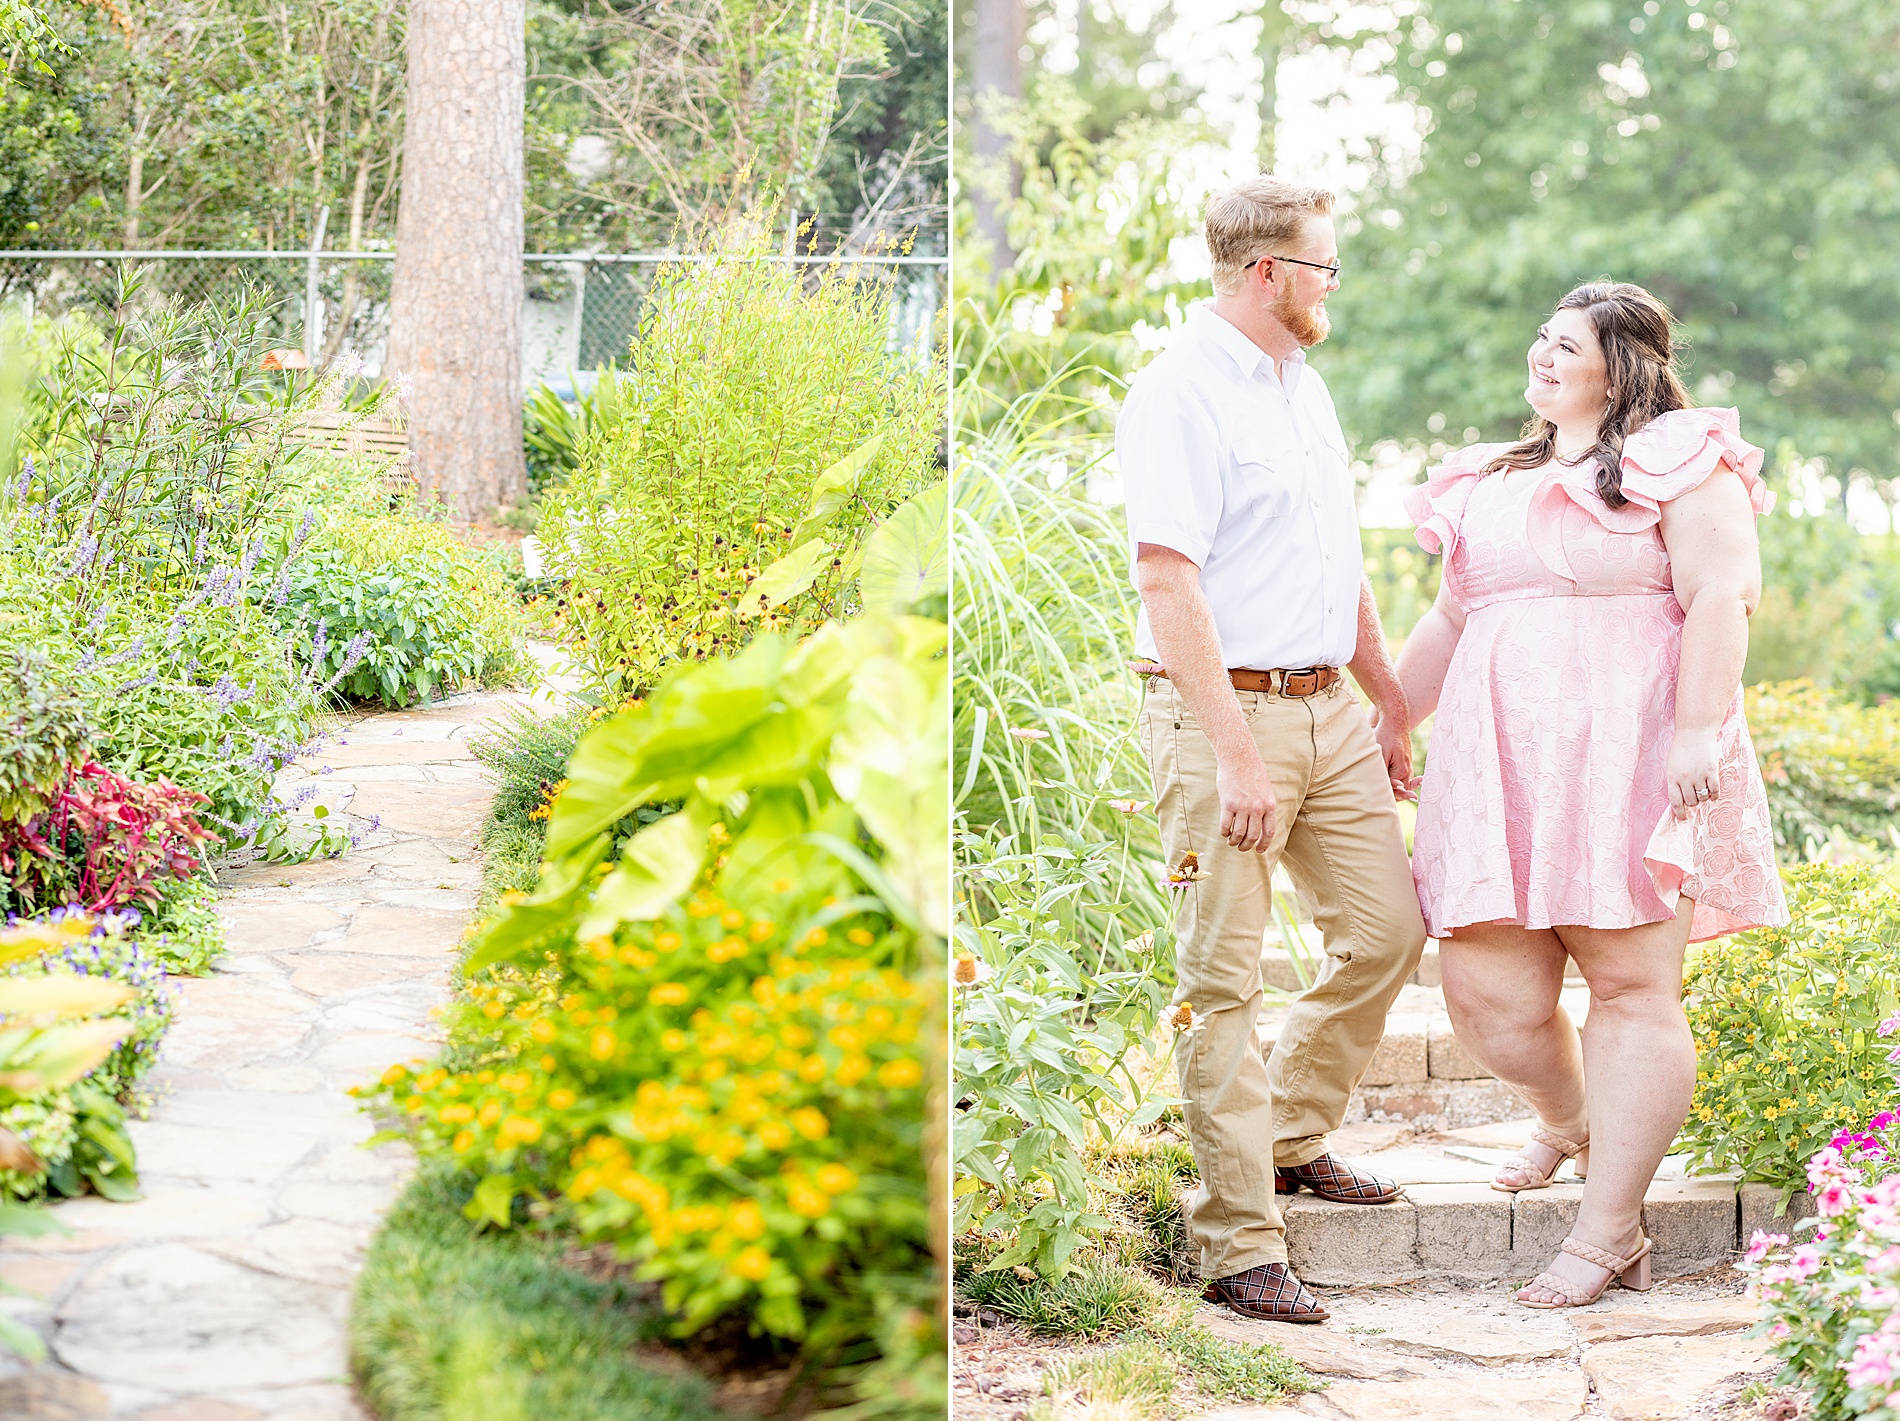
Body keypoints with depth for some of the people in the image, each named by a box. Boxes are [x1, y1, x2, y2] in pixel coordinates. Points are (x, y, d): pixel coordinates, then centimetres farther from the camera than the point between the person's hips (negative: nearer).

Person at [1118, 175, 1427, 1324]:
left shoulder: (1306, 386, 16)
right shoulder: (1180, 392, -13)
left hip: (1328, 711, 9)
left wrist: (1392, 703, 23)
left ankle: (1292, 1138, 29)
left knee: (1389, 928, 9)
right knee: (1225, 980, -4)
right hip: (1223, 713, -9)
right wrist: (1235, 754, -24)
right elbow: (1167, 582, -20)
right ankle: (1240, 1246, 1)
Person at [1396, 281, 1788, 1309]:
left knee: (1630, 986, -5)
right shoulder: (1492, 483, 23)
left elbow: (1721, 596, -9)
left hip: (1628, 757, -6)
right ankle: (1569, 1124, 30)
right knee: (1487, 993, -1)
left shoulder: (1682, 461, 2)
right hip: (1500, 763, 6)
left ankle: (1608, 1231, -2)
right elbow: (1451, 620, 29)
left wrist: (1698, 730, -20)